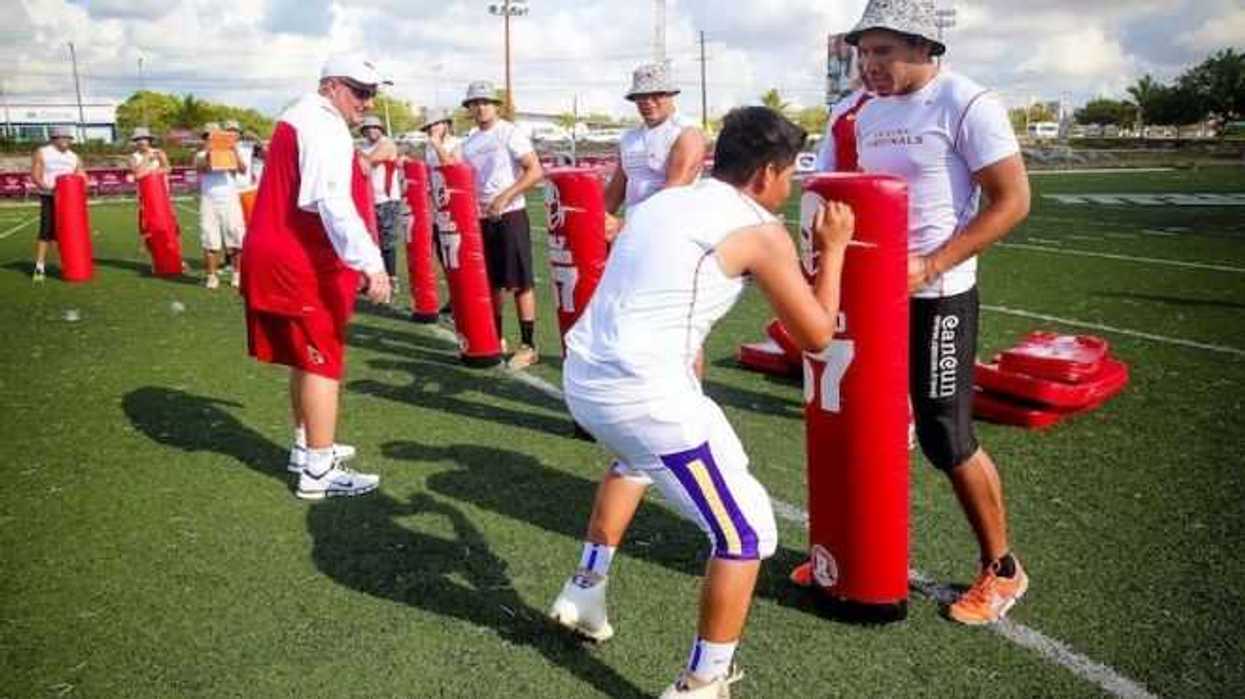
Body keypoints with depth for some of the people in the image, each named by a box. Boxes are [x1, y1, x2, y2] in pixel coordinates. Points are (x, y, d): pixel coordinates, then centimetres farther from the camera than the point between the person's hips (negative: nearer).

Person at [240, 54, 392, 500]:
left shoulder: (301, 119, 18)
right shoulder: (325, 127, -16)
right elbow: (333, 205, -28)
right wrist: (370, 264, -34)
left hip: (279, 259, 10)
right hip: (305, 265, -10)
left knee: (305, 358, 19)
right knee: (322, 361, -5)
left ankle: (306, 447, 32)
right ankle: (319, 472, -1)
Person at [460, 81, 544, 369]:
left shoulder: (510, 133, -6)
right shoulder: (469, 142, 14)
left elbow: (536, 171, -13)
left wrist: (504, 197, -19)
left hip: (510, 216, -7)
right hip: (482, 218, 7)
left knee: (520, 283, -5)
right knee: (493, 282, 13)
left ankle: (528, 346, 0)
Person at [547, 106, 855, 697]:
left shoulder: (662, 203, 18)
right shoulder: (760, 231, -2)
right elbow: (816, 335, 4)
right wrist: (833, 249, 17)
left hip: (582, 376, 8)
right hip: (645, 395, -8)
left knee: (634, 457, 40)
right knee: (748, 533, 7)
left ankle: (586, 588, 46)